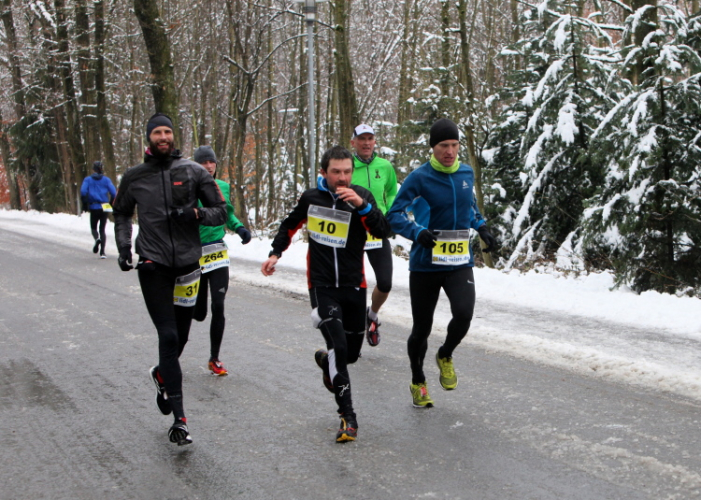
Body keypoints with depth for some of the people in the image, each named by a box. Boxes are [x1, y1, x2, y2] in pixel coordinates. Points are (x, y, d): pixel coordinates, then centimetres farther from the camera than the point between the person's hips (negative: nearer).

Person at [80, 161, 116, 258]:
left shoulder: (88, 180, 2)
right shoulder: (106, 179, 3)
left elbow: (83, 192, -11)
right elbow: (113, 193, -6)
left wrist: (85, 205, -2)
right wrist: (111, 204, 8)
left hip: (94, 207, -1)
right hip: (104, 208, 1)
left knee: (93, 227, 15)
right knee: (102, 229, 8)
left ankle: (97, 238, -20)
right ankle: (102, 252, -2)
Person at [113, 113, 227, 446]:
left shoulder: (193, 171, 3)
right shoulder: (134, 177, 6)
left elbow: (221, 211, 6)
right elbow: (122, 214, 21)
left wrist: (197, 213, -15)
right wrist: (123, 246, 6)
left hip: (188, 262, 2)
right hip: (153, 265, -2)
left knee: (180, 335, 11)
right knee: (168, 335, -11)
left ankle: (162, 375, 46)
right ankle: (179, 419, -10)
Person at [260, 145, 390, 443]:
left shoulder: (361, 196, -3)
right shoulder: (310, 198, 1)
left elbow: (383, 232, -16)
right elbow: (290, 226, 20)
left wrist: (361, 205, -28)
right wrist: (275, 253, 10)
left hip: (354, 286, 2)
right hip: (321, 285, -2)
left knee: (351, 351, 11)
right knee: (338, 345, -17)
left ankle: (326, 361, 47)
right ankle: (347, 416, -12)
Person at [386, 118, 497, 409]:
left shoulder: (467, 174, 7)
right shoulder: (419, 178, -9)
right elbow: (394, 215, -11)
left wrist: (482, 229, 12)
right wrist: (417, 232, -28)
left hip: (459, 264, 3)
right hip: (425, 265, -3)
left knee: (464, 314, -22)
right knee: (421, 329, 6)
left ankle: (445, 356, 11)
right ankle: (418, 383, 31)